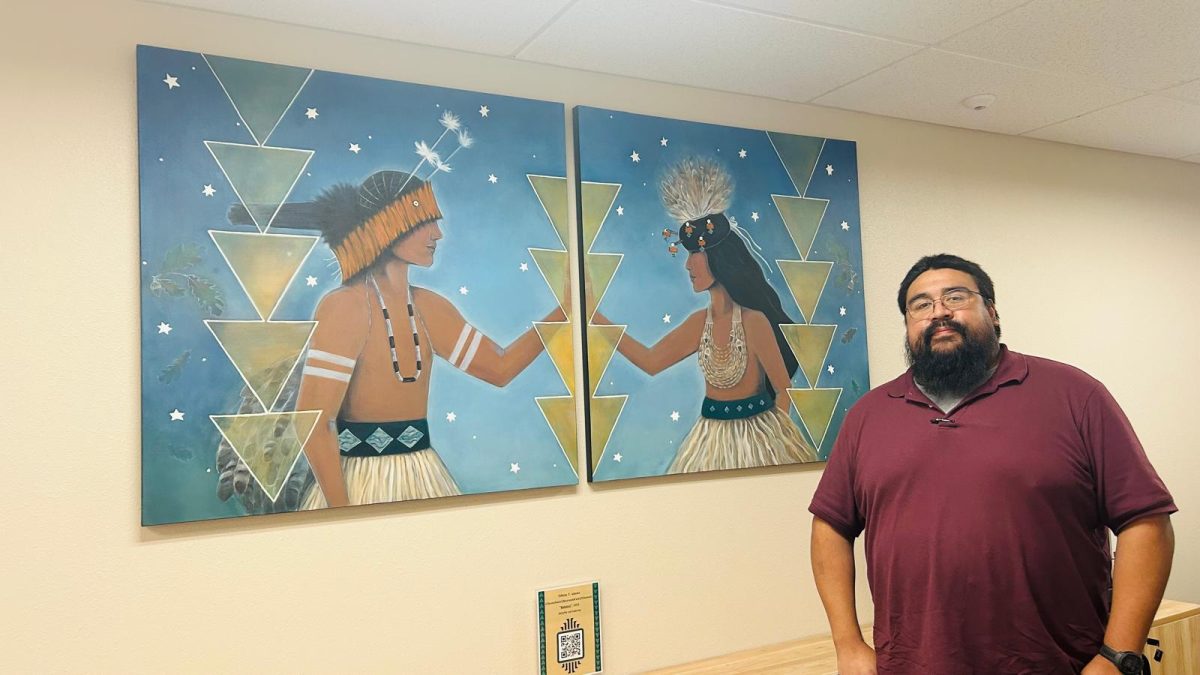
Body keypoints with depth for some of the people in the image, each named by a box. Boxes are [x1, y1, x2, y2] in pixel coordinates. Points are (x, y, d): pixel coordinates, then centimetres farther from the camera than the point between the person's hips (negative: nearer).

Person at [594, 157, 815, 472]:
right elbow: (650, 361, 1)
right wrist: (594, 315, -1)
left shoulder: (754, 320, -20)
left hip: (754, 434, -6)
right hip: (712, 434, 6)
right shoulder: (701, 322, -1)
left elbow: (784, 390, -12)